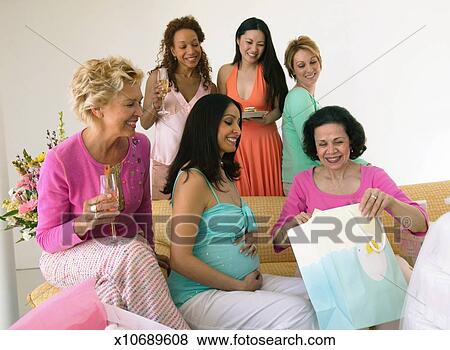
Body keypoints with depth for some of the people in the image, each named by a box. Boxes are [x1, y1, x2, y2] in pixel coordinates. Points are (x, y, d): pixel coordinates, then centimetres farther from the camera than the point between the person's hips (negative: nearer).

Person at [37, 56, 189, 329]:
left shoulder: (140, 145, -5)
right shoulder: (60, 161, -21)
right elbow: (46, 239, -12)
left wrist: (148, 251, 6)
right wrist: (83, 223, -31)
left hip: (127, 254, 4)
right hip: (68, 256, -3)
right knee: (132, 253, -33)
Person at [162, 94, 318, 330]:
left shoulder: (223, 173, 14)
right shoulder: (193, 179, -15)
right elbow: (180, 260, -20)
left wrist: (250, 239, 4)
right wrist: (239, 286, -14)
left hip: (244, 282, 9)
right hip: (201, 295, -9)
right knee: (297, 312, -23)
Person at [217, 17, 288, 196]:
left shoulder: (270, 72, -4)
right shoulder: (225, 72, 2)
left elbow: (278, 108, 2)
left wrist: (266, 118, -17)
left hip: (265, 142, -1)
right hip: (235, 143, 2)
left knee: (267, 194, 6)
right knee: (239, 195, 8)